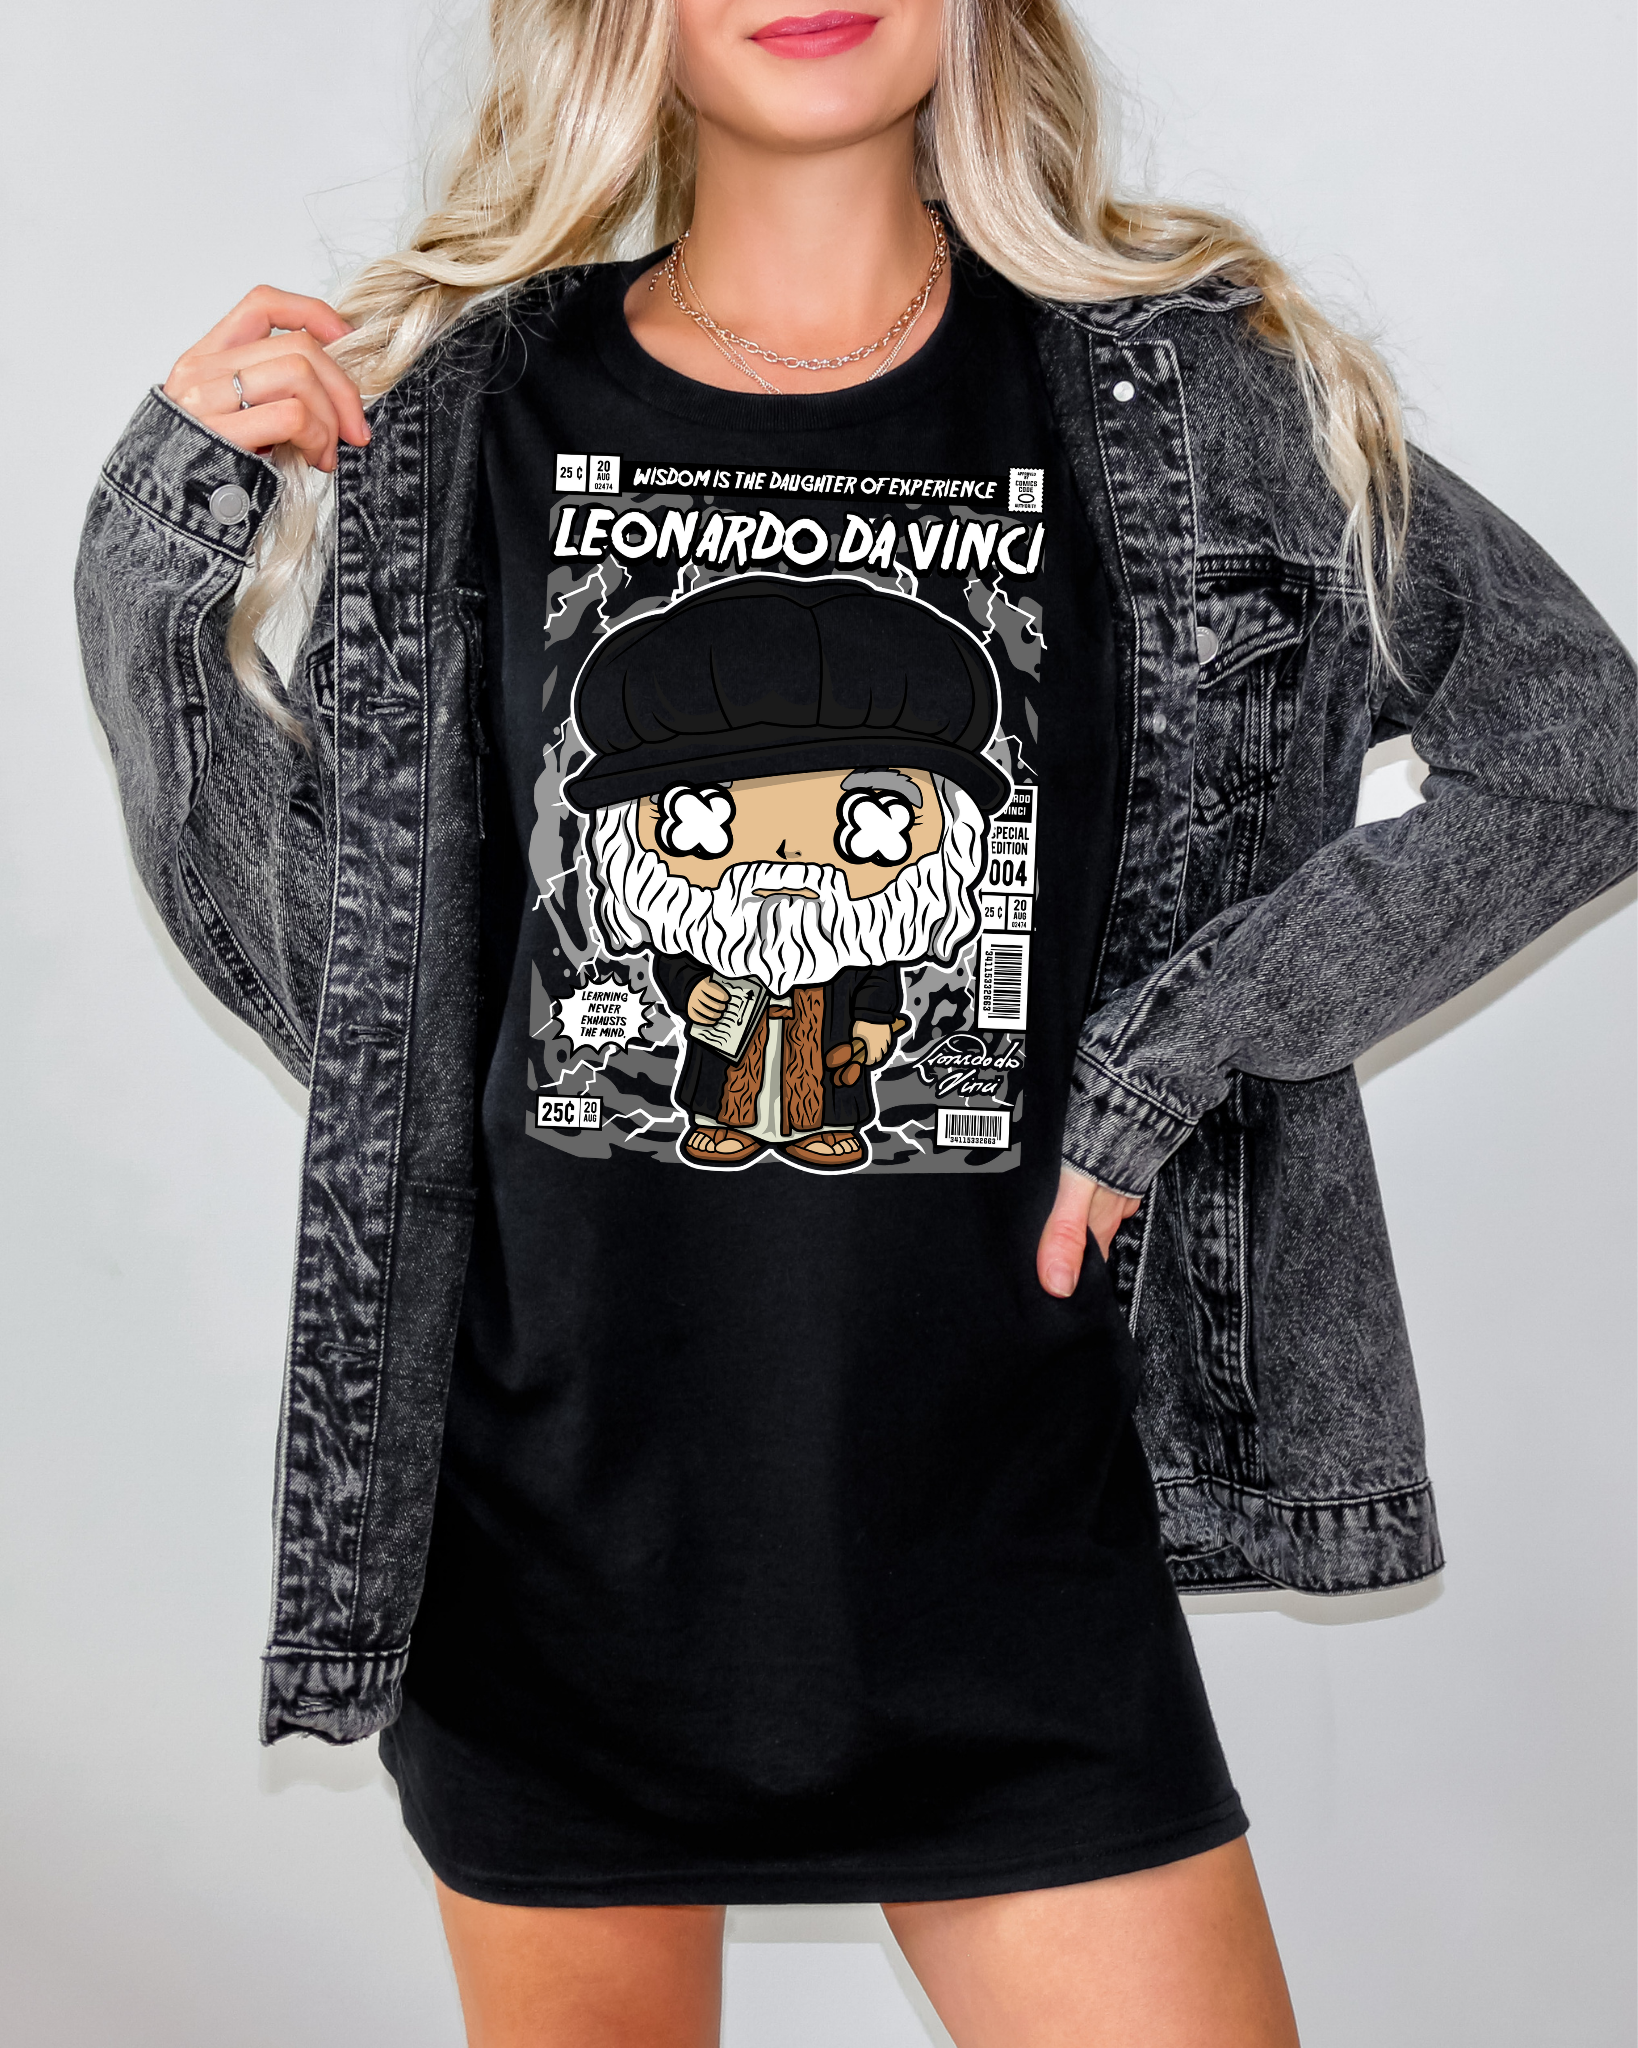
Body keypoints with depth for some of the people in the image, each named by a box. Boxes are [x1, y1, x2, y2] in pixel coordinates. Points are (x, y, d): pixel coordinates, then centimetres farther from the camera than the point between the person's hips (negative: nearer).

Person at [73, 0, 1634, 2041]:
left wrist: (1199, 1024, -7)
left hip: (1012, 1542, 0)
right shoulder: (450, 406, 0)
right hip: (556, 1532, 1)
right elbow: (279, 928, 4)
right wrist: (170, 535, -9)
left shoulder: (1190, 392, -2)